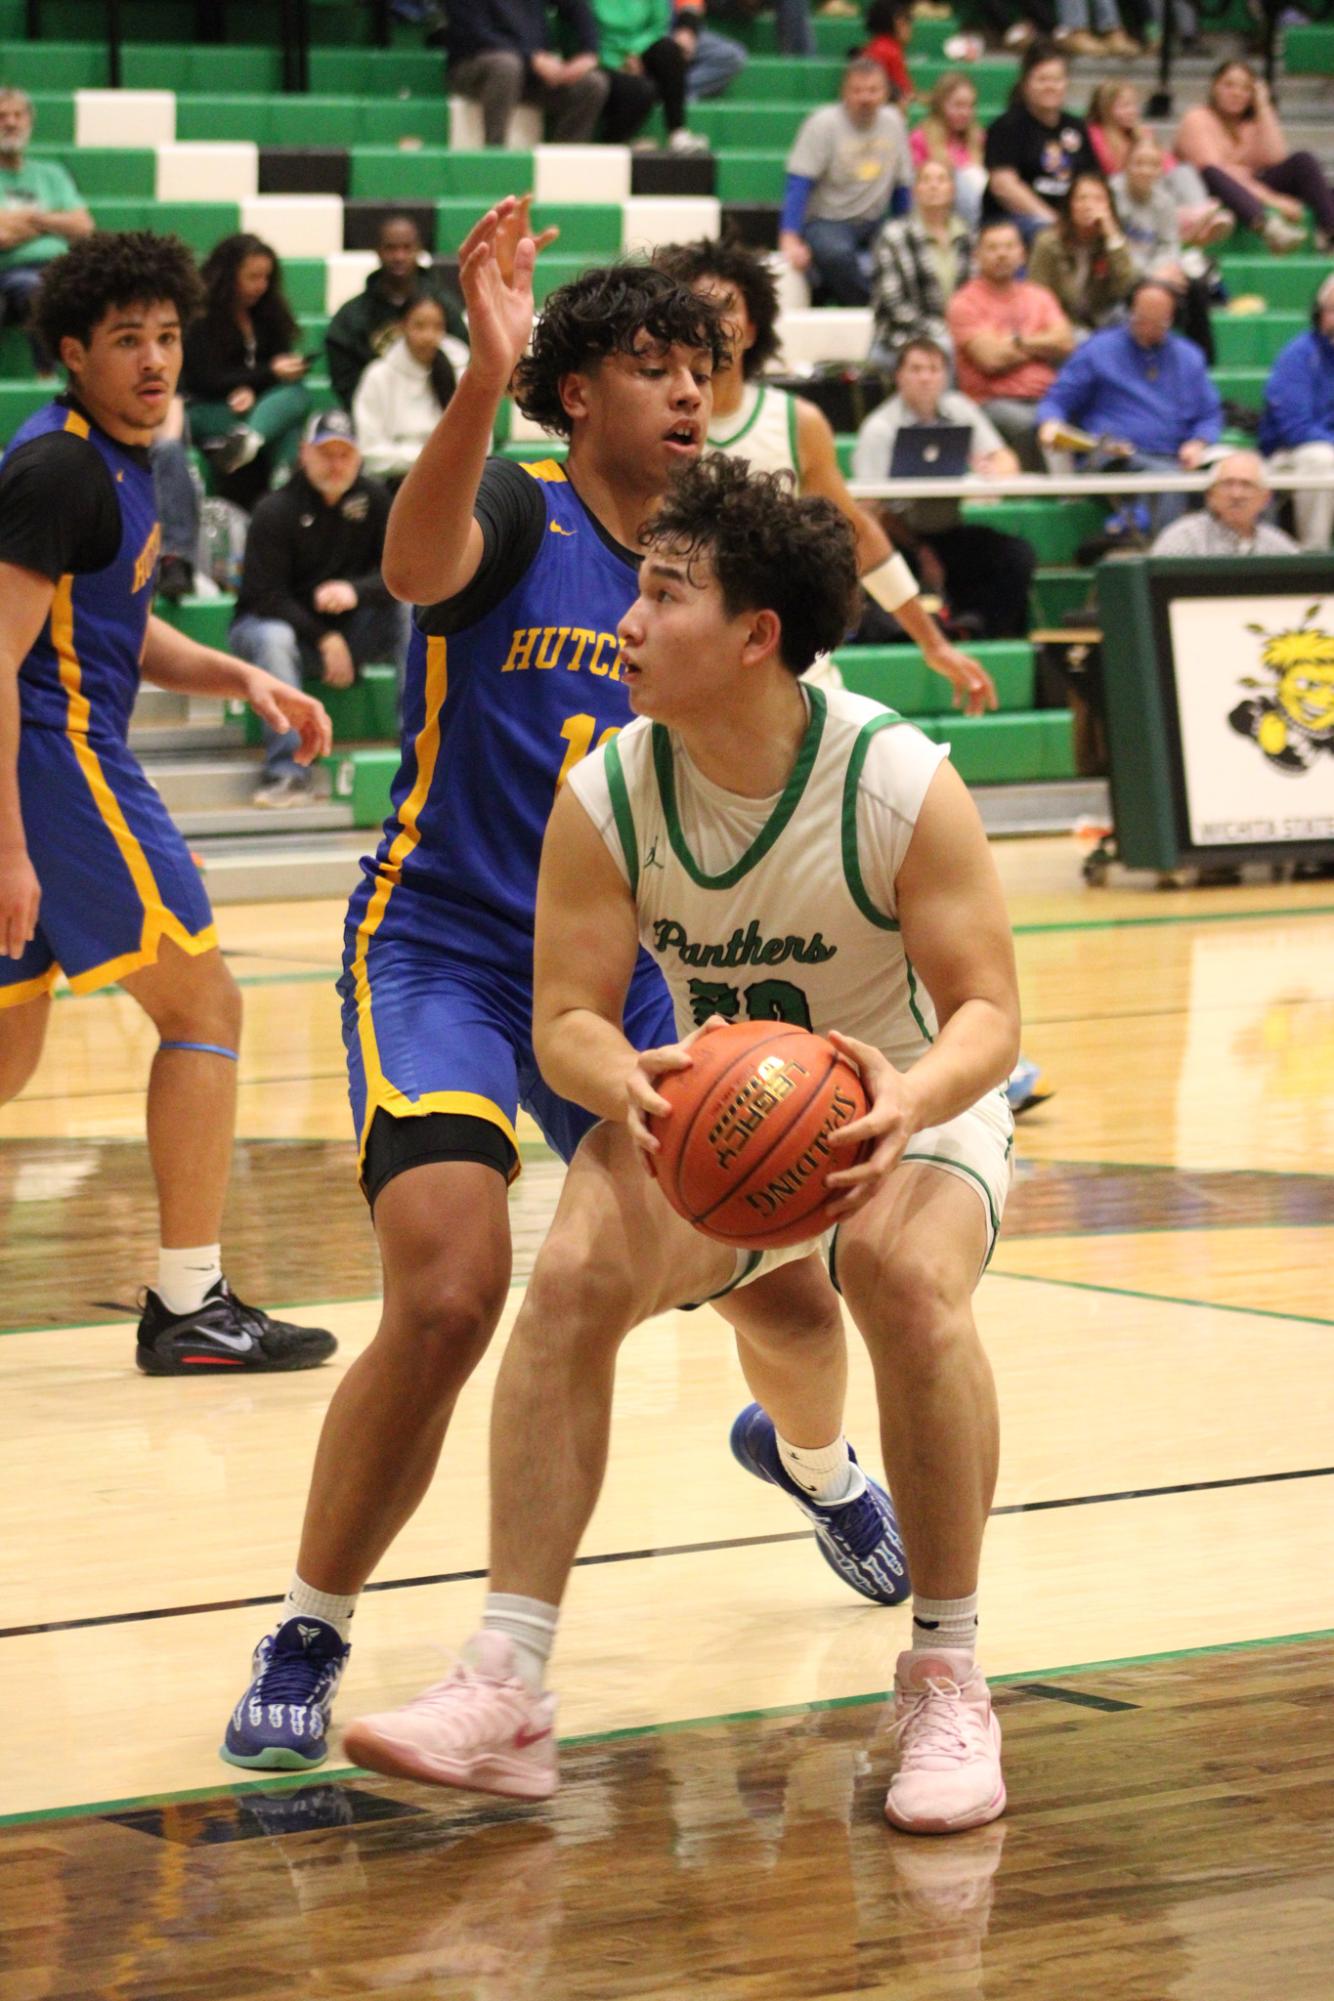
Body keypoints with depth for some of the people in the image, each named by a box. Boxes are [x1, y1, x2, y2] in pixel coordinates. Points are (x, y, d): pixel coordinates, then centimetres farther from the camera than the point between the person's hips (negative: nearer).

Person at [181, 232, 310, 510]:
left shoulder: (268, 315, 13)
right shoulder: (201, 320, -5)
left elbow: (280, 358, 4)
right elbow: (208, 382, -11)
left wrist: (250, 390, -19)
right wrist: (271, 373, -17)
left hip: (257, 402, 5)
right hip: (207, 411, -5)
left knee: (296, 393, -32)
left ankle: (246, 440, -56)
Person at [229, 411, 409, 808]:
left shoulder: (373, 498, -2)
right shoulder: (275, 510, -14)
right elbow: (264, 595, -17)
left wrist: (356, 592, -29)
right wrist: (324, 639, -22)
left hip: (349, 625, 4)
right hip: (282, 621, -4)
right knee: (272, 638, -38)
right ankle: (288, 770, -40)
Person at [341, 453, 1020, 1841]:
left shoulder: (901, 786, -24)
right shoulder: (607, 796, -16)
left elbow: (986, 1009, -21)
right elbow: (565, 1017, -12)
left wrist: (913, 1099, -44)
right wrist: (624, 1081, -37)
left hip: (909, 1101, -3)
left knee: (910, 1282, -34)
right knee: (574, 1273, -24)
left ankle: (945, 1680, -17)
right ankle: (505, 1689, -21)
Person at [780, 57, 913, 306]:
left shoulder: (893, 123, 6)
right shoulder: (824, 124, -8)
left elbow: (903, 186, 15)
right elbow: (798, 184, -14)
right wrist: (790, 240, -23)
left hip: (874, 223, 4)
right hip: (827, 221, -4)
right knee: (836, 253, -39)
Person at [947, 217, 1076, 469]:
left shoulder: (1039, 296, 20)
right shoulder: (965, 303, 4)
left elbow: (1066, 343, 6)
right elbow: (991, 358, -8)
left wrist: (1019, 342, -1)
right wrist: (1042, 345, 5)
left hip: (1045, 398, 5)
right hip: (993, 402, -5)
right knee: (1030, 424, -37)